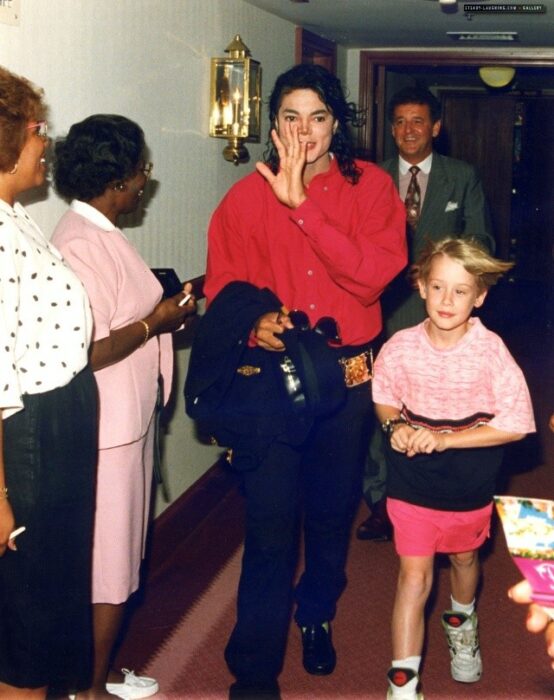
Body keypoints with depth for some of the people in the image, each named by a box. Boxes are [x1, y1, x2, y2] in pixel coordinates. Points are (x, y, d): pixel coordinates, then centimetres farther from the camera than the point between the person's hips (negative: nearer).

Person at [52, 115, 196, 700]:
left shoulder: (98, 232, 10)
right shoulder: (82, 245, -22)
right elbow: (87, 353, -26)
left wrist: (161, 312, 5)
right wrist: (154, 323, -15)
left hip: (126, 421, 10)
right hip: (106, 432, -10)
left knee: (116, 558, 19)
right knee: (108, 566, 4)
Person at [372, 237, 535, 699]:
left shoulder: (491, 351, -21)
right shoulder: (401, 347, -14)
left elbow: (516, 424, -18)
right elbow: (384, 396, 5)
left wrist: (445, 438, -22)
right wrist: (396, 425, -17)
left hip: (469, 485, 0)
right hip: (413, 482, 0)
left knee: (464, 557, 25)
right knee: (414, 577, -1)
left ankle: (462, 620, 56)